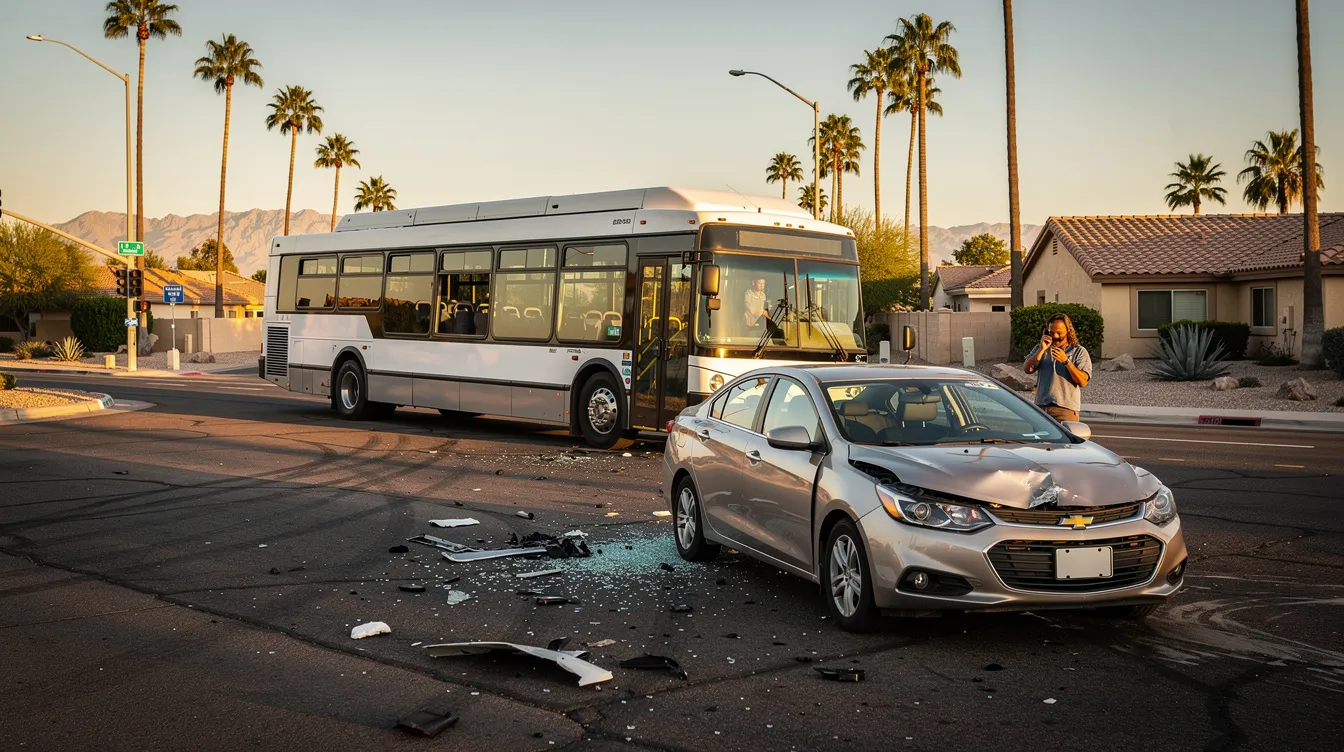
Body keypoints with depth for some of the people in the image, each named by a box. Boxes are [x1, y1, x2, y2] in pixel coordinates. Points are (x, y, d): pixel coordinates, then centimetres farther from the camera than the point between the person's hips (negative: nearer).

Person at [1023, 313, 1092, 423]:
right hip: (1041, 407, 3)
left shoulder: (1079, 352, 6)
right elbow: (1027, 369, 2)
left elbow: (1083, 381, -7)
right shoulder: (1040, 348, 17)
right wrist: (1042, 349, -4)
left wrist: (1066, 361, -15)